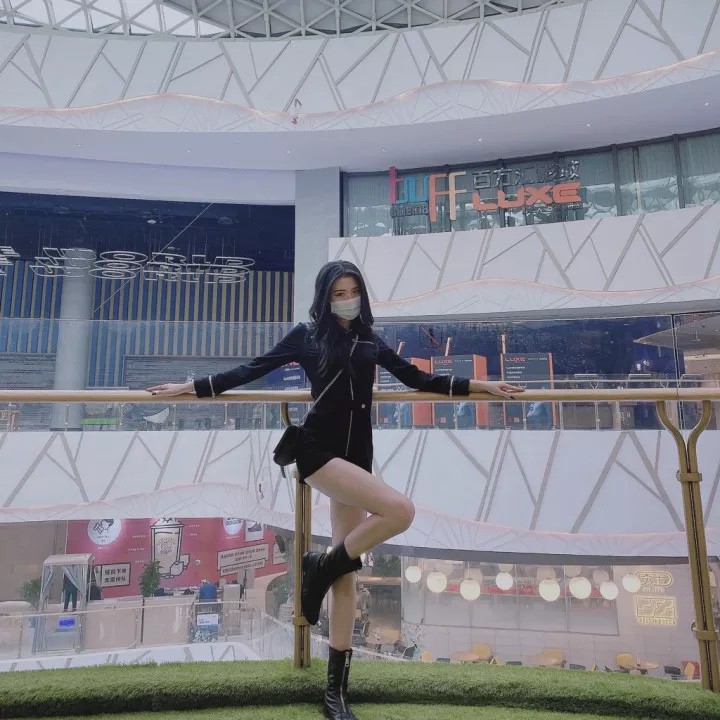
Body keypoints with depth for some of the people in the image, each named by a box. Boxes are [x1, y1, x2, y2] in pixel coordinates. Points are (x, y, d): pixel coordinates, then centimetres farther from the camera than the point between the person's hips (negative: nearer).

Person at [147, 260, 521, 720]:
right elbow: (252, 370, 6)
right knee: (400, 510, -24)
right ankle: (321, 566, 0)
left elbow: (417, 379, 18)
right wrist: (193, 387, 4)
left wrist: (479, 385, 17)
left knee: (347, 569, 5)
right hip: (317, 450, -4)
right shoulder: (306, 335, 3)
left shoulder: (371, 342, 14)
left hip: (357, 454, 5)